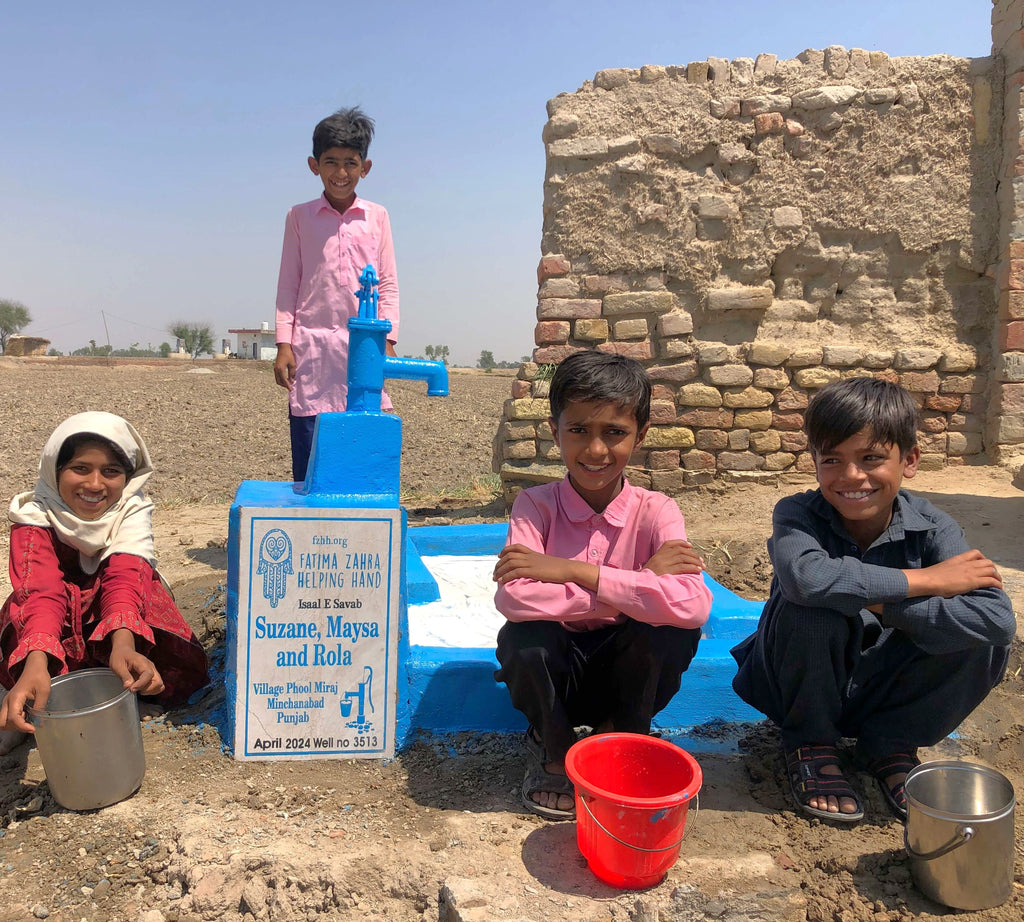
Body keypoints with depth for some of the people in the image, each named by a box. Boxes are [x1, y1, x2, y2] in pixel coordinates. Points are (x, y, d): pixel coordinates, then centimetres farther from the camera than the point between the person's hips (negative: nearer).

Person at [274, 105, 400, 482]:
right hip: (312, 344, 0)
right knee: (308, 462, 0)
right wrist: (283, 345, 0)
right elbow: (288, 285, 8)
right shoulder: (299, 217, 9)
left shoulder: (377, 217, 10)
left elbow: (388, 284, 9)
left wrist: (387, 340, -1)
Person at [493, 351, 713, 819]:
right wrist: (640, 584, -31)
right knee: (523, 638, -32)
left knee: (674, 630, -29)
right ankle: (555, 748, 3)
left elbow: (692, 605, -33)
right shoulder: (536, 505, -15)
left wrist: (575, 571, -33)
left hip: (623, 672, 1)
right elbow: (513, 597, -33)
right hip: (554, 673, 0)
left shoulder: (654, 512, -14)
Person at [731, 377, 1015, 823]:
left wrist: (883, 603, -34)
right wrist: (927, 580, -34)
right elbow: (807, 576, -45)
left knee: (981, 637, -21)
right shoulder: (797, 514, -20)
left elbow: (998, 616, -28)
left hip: (880, 689, 3)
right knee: (810, 609, -33)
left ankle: (889, 745, 3)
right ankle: (809, 742, -5)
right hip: (805, 685, -2)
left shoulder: (931, 528, -13)